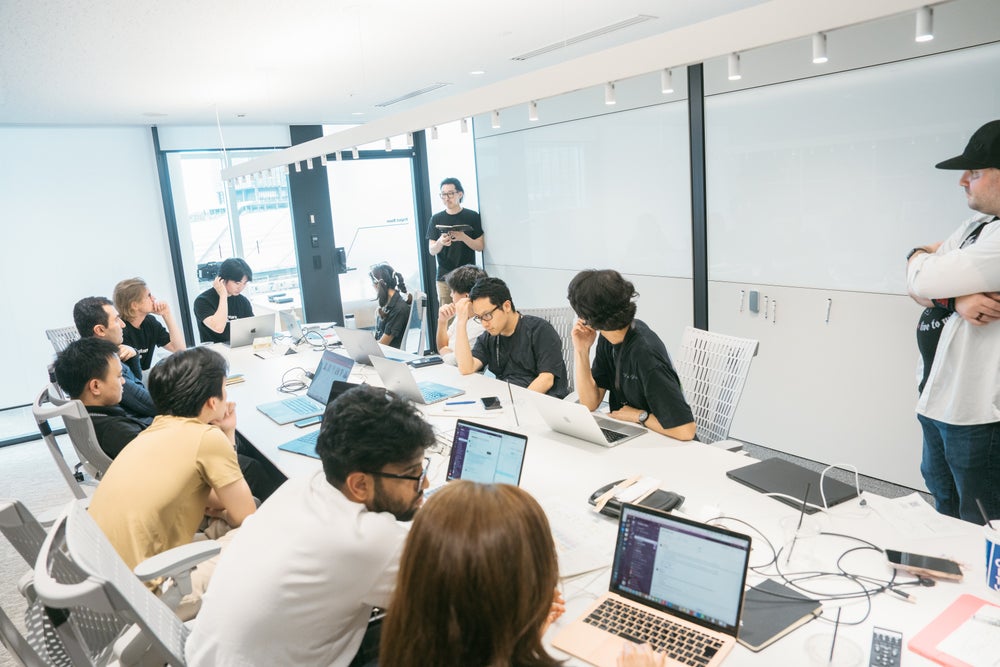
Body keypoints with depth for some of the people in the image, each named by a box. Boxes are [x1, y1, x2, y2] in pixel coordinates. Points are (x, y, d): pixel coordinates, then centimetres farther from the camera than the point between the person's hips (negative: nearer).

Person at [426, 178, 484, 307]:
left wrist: (464, 238, -18)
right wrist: (440, 242, -19)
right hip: (444, 277, 1)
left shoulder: (472, 216, 2)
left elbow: (480, 247, 1)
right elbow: (432, 251, 4)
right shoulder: (436, 219, 7)